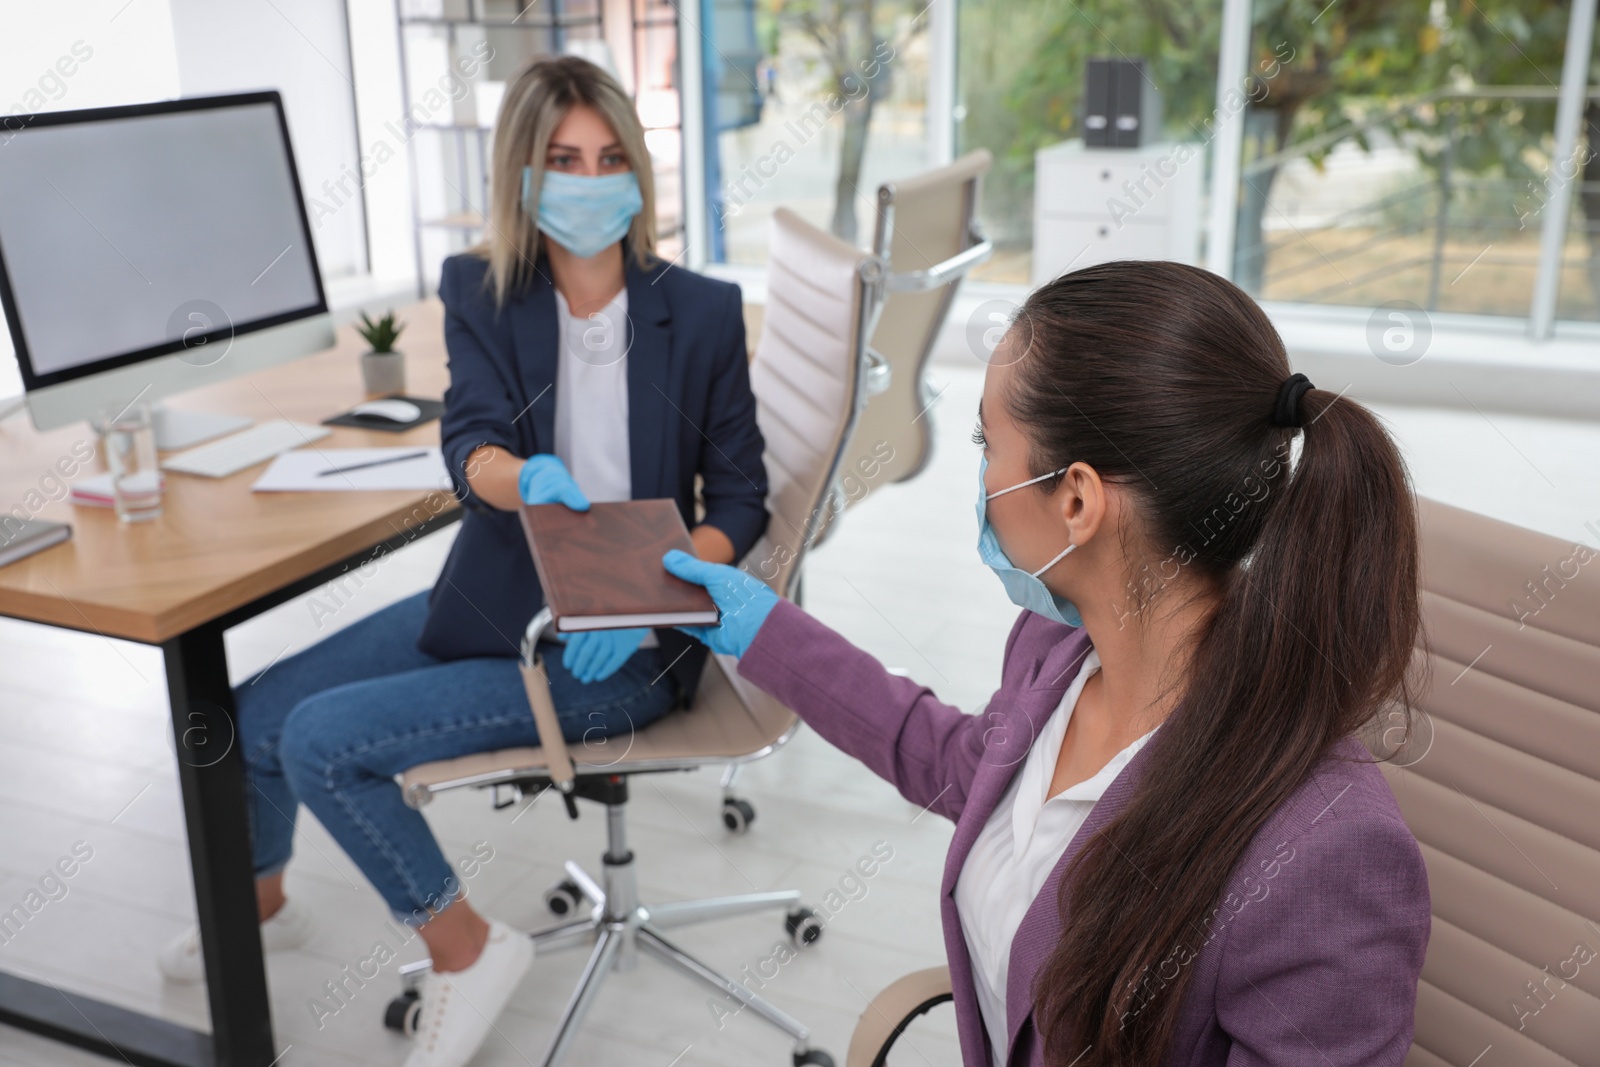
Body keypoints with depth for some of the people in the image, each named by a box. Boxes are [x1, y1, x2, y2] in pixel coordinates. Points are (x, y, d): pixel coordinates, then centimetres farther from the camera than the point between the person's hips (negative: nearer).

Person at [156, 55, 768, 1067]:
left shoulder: (703, 312, -8)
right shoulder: (482, 292, -1)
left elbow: (740, 500, -6)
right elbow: (469, 445, -15)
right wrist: (530, 482, -40)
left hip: (619, 642, -5)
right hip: (493, 602, 5)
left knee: (325, 739, -19)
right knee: (250, 717, 4)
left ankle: (465, 947, 4)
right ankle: (261, 902, 37)